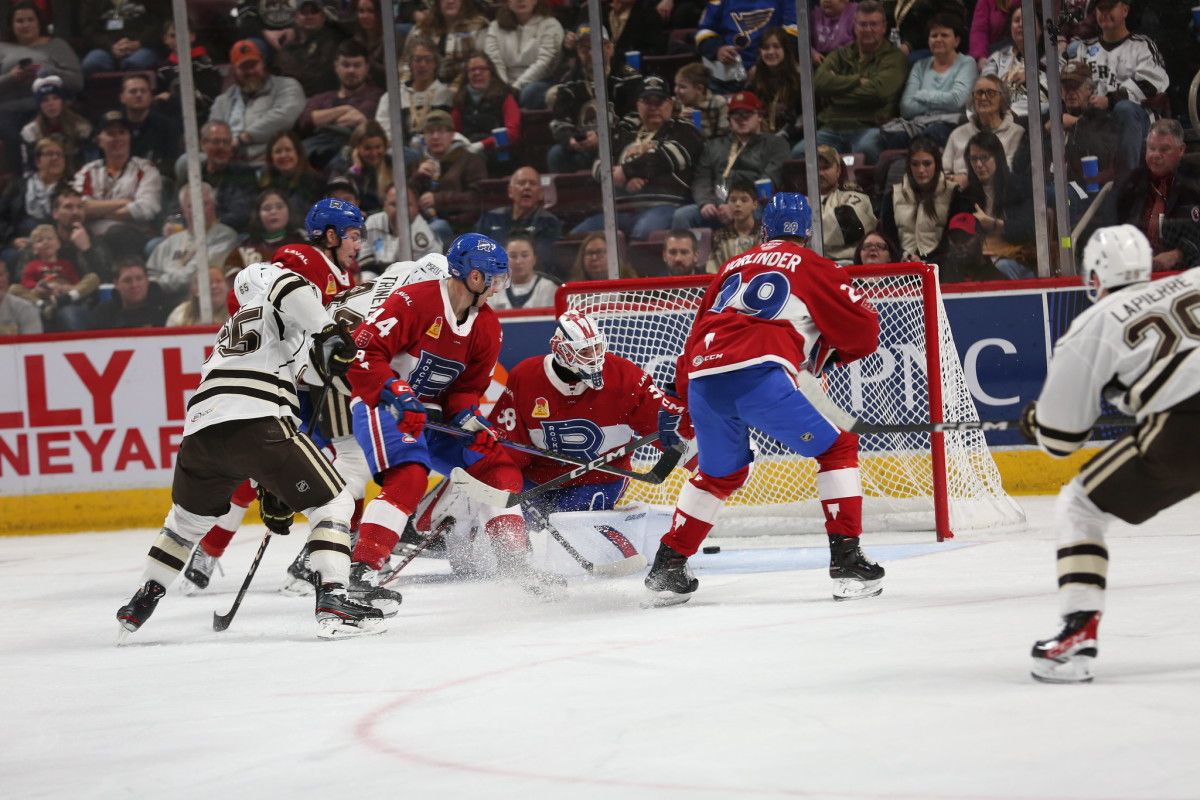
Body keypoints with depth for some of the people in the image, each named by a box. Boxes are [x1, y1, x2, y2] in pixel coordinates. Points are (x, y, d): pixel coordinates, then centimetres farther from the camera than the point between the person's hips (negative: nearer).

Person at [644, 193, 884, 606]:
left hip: (702, 376, 6)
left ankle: (666, 568, 28)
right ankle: (847, 563, -2)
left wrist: (688, 401, 36)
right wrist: (830, 353, 32)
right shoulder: (814, 268, 15)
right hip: (759, 374, -6)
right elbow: (863, 334, 12)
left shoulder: (734, 267, 30)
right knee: (837, 448, 9)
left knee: (720, 473, 29)